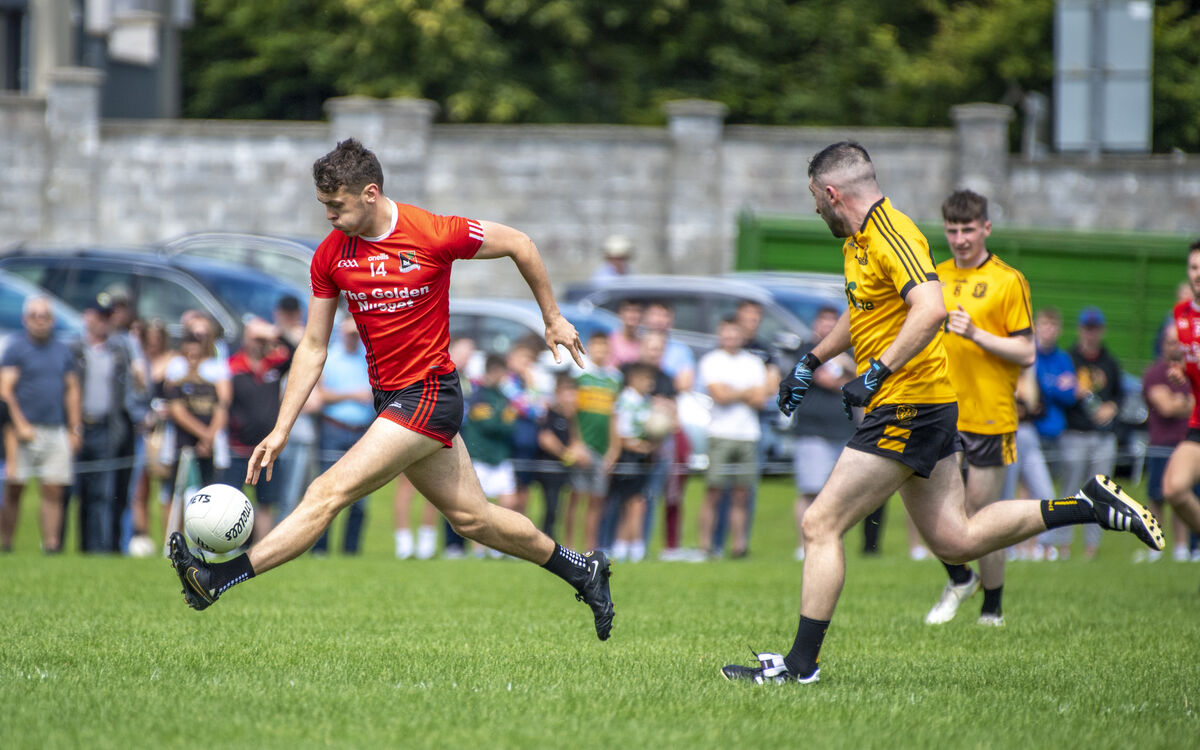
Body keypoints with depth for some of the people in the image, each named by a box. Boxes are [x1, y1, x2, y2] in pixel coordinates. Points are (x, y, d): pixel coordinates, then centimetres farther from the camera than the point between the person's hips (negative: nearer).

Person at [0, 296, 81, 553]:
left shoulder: (63, 351, 15)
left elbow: (72, 391, 17)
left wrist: (75, 430, 9)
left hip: (56, 430, 4)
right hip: (24, 430, -4)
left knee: (53, 491, -2)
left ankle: (51, 541, -4)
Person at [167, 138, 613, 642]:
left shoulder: (433, 235, -15)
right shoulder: (330, 256, 1)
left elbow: (519, 245, -1)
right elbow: (313, 347, 5)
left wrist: (553, 319, 8)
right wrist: (281, 430, -2)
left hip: (430, 395, -7)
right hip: (390, 398, 7)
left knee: (329, 492, -17)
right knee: (471, 517, 14)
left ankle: (222, 578, -22)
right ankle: (582, 570, 31)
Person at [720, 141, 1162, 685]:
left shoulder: (891, 234, -17)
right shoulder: (859, 239, 15)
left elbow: (930, 310, -31)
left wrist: (877, 374, -32)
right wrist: (810, 362, 35)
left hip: (908, 406, -10)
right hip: (922, 410, 10)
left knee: (820, 525, -9)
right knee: (956, 541, 10)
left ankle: (801, 663, -8)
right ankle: (1091, 504, 12)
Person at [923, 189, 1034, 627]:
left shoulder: (1008, 281, -2)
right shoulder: (935, 278, 13)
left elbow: (1026, 353, -7)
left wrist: (976, 334, -19)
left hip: (990, 415, -4)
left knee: (982, 517, -2)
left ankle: (992, 608, 15)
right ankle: (958, 579, 20)